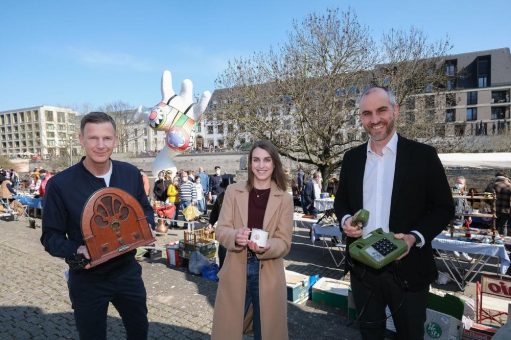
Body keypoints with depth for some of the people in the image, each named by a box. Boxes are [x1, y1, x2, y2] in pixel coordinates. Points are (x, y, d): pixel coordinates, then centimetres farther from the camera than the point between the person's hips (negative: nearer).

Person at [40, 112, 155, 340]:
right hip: (87, 280, -2)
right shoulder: (60, 184, -16)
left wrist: (146, 226, -13)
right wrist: (75, 250, -27)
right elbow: (50, 235, -8)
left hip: (128, 271, 3)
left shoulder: (131, 174, -6)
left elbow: (145, 209, 8)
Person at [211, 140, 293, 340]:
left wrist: (265, 247, -25)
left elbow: (284, 242, -5)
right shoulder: (233, 191, 0)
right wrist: (236, 236, -25)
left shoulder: (284, 199, -3)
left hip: (268, 275, 0)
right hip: (235, 272, 1)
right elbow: (221, 230, -3)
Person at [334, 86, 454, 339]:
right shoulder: (352, 157, 3)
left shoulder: (423, 155, -7)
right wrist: (345, 220, -10)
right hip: (362, 268, 3)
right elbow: (341, 200, 12)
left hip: (407, 268, -2)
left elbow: (444, 207, -4)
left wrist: (415, 237, -19)